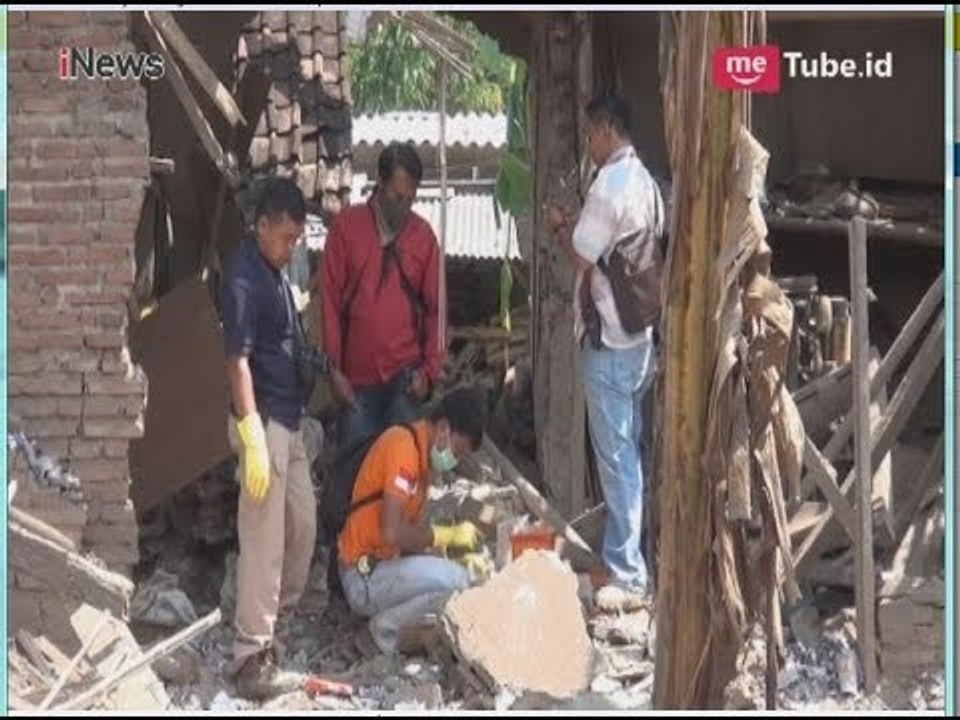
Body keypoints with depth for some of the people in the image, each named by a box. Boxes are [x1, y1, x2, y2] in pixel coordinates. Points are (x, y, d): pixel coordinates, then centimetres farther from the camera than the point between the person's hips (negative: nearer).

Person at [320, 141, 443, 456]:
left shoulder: (423, 234, 4)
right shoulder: (346, 226, 0)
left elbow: (434, 307, 8)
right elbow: (331, 301, 1)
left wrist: (429, 368, -2)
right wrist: (334, 371, -2)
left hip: (405, 373, 0)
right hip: (358, 377, 0)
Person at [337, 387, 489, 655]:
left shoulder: (422, 451, 11)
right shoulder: (403, 446, -19)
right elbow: (391, 532, -28)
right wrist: (448, 535, -17)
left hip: (386, 564, 10)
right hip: (364, 578, -10)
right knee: (454, 580, -25)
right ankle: (386, 628, -6)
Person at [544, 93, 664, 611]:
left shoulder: (609, 185, -18)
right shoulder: (645, 183, 12)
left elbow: (582, 256, -16)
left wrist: (561, 226, 2)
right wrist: (575, 225, 14)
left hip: (608, 340, -9)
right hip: (640, 334, 9)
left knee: (616, 457, -5)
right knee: (628, 452, 15)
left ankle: (627, 578, -2)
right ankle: (627, 559, 23)